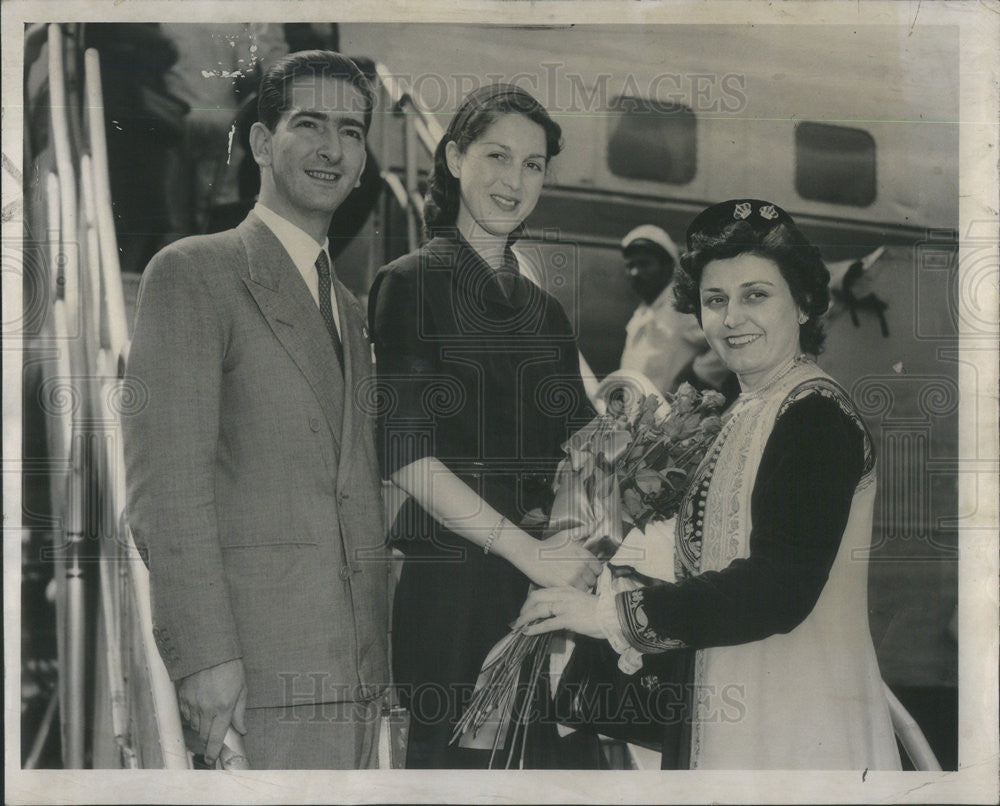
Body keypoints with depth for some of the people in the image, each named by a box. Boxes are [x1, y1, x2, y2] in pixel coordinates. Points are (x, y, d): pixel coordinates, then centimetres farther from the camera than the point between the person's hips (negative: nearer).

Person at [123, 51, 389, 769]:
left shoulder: (352, 311, 21)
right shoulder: (193, 272, -2)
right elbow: (165, 480, -11)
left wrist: (379, 650, 13)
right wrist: (203, 653, -17)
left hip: (358, 668, 7)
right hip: (256, 664, -7)